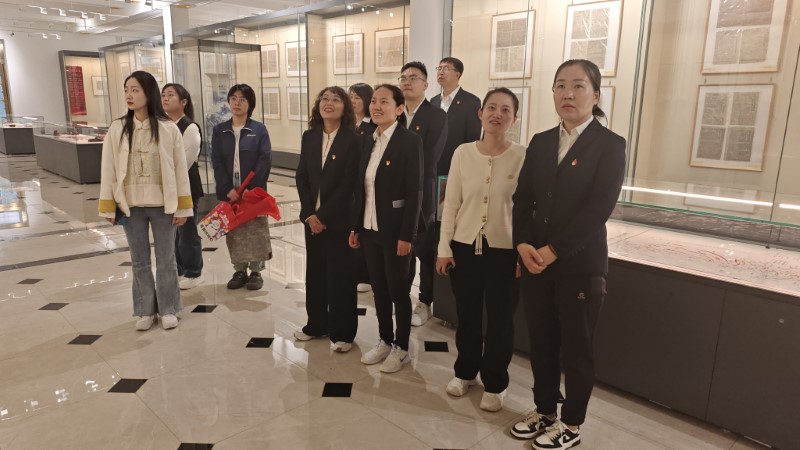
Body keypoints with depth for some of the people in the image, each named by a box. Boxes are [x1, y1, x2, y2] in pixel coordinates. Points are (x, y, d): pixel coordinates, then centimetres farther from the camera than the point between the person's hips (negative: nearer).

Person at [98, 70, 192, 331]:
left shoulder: (169, 129, -6)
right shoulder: (117, 129, -1)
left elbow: (180, 169, -4)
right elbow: (108, 170, 2)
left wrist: (182, 207, -5)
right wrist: (109, 208, 1)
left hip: (162, 205, -2)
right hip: (131, 206, 2)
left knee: (166, 260, 9)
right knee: (140, 261, 13)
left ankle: (168, 309, 24)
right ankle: (145, 311, 27)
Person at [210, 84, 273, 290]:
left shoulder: (259, 129, -1)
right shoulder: (219, 131, 7)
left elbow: (265, 160, -7)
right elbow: (217, 162, 1)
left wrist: (251, 188, -15)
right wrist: (227, 188, -12)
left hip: (254, 191, -2)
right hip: (229, 192, 2)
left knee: (256, 231, 3)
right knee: (234, 231, 7)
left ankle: (256, 272, 15)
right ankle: (240, 271, 20)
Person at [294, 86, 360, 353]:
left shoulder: (353, 140, -9)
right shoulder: (309, 137, 7)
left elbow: (348, 185, -14)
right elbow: (301, 177, 5)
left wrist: (323, 216, -15)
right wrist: (309, 214, -6)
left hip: (339, 218, -5)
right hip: (312, 217, 5)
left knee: (340, 275, 2)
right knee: (315, 272, 13)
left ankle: (342, 332, 15)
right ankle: (316, 324, 29)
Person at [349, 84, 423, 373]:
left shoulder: (410, 141, -12)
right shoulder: (369, 142, 9)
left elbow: (415, 192, -15)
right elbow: (361, 190, 11)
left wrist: (406, 235, -18)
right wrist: (356, 227, 10)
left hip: (394, 230, -6)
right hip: (370, 229, 6)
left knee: (398, 290, 6)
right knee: (378, 289, 15)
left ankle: (401, 348, 23)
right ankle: (385, 341, 31)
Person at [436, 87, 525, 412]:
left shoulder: (523, 157, -9)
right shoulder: (463, 153, -2)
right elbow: (451, 203, 2)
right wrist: (444, 247, 0)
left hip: (505, 250, -2)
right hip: (465, 246, 2)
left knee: (500, 319, 11)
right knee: (466, 315, 16)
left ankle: (494, 383, 31)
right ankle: (465, 371, 38)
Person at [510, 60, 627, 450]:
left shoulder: (610, 145, -6)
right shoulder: (540, 142, 9)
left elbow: (599, 209, -15)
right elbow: (522, 199, 6)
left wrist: (552, 251, -18)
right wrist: (523, 245, -10)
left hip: (580, 265, -5)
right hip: (534, 261, 5)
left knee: (576, 348, 9)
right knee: (541, 343, 15)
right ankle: (544, 410, 34)